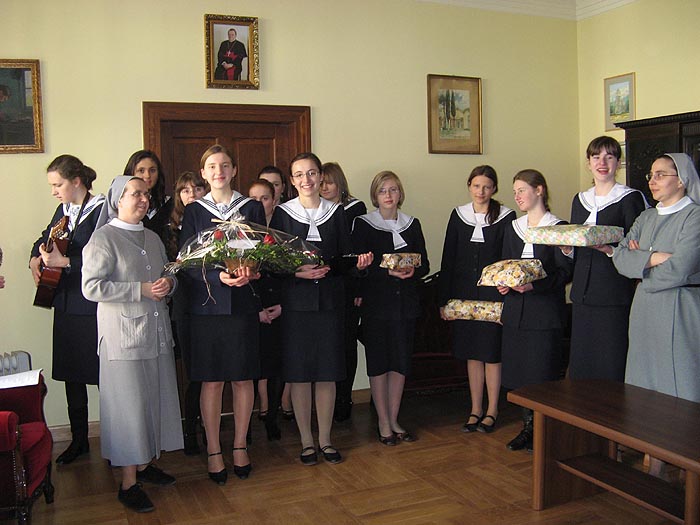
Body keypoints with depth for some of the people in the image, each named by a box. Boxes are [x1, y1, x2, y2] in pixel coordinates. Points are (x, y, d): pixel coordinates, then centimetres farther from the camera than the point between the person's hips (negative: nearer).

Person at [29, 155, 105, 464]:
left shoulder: (101, 210, -12)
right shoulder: (64, 210, 13)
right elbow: (45, 240, 28)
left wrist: (65, 261, -19)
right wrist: (36, 258, 9)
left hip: (93, 308, -8)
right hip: (66, 305, 8)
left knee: (102, 376, 0)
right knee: (71, 375, 14)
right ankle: (79, 440, 28)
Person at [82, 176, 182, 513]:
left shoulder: (152, 238, 14)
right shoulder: (103, 237, -7)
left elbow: (169, 275, 23)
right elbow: (91, 286, -15)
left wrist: (168, 284, -1)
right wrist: (142, 290, -18)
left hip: (156, 332, 7)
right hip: (124, 335, -7)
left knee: (155, 399, 11)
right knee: (128, 404, -3)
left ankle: (144, 463, 28)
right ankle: (128, 482, 8)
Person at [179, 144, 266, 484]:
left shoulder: (252, 208, 7)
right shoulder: (193, 211, 5)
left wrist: (252, 273, -18)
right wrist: (219, 276, -19)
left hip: (242, 304, 1)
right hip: (206, 304, -1)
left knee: (243, 379, 6)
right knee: (211, 381, 3)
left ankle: (240, 446, 21)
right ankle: (214, 452, 15)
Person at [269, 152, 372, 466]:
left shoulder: (335, 212, 9)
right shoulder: (282, 213, 2)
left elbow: (344, 257, 11)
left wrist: (358, 262, -10)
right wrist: (297, 272, -18)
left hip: (329, 300, 2)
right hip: (296, 301, -2)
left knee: (328, 373, 6)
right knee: (299, 373, 2)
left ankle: (325, 439, 19)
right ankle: (306, 441, 16)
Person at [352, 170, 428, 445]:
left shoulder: (412, 224, 10)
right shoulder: (363, 224, -1)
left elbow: (425, 264, 9)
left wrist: (413, 271, -13)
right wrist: (388, 271, -21)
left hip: (406, 303, 4)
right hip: (376, 302, -3)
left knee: (401, 362, 8)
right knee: (378, 362, 3)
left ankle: (394, 420, 21)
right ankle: (383, 422, 15)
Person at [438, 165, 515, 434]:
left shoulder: (506, 217, -2)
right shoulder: (458, 215, 6)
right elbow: (448, 259, 6)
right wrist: (443, 299, 3)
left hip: (493, 293, -3)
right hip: (464, 294, 3)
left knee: (491, 352, 2)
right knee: (472, 353, 10)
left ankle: (491, 410, 16)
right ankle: (476, 409, 20)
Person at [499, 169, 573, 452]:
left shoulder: (558, 228, -4)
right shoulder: (513, 228, 15)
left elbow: (565, 272, -9)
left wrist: (535, 284, -22)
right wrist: (503, 284, -2)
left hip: (545, 311, -6)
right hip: (515, 310, 6)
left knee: (542, 374, -2)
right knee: (518, 373, 8)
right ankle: (527, 427, 21)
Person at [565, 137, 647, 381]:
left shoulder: (630, 198, -2)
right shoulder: (580, 199, 16)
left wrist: (608, 249, -24)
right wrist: (566, 248, -3)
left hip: (615, 295, -5)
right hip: (583, 293, 6)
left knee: (611, 365, -4)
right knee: (580, 363, 9)